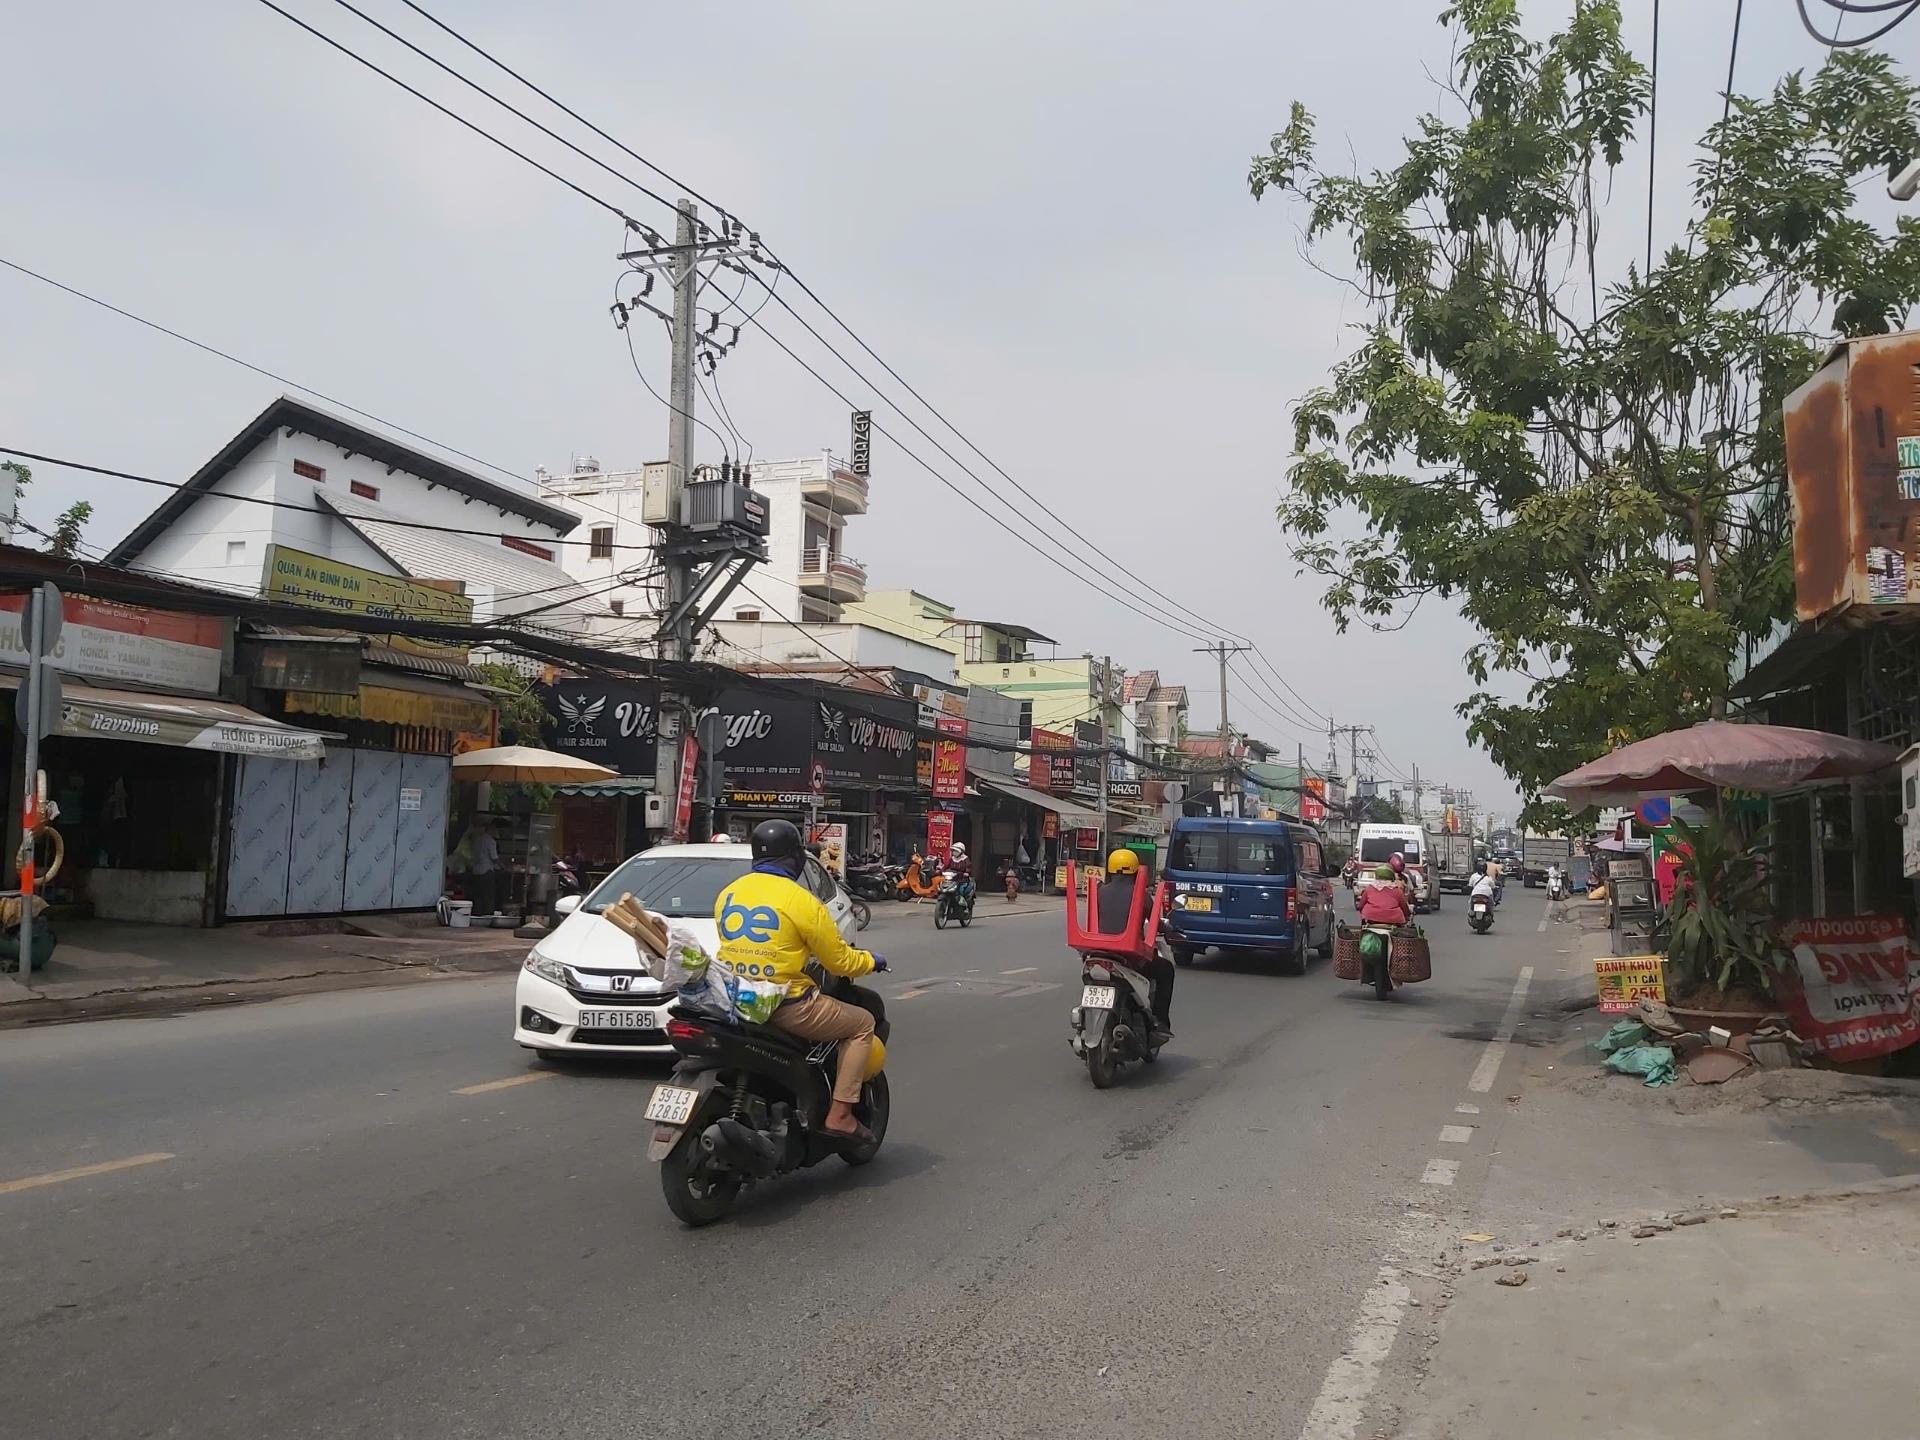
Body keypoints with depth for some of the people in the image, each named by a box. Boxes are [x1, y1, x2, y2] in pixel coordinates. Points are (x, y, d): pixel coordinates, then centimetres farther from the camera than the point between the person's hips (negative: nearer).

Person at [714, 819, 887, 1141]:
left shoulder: (727, 894, 7)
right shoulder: (801, 900, -11)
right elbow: (839, 961, -6)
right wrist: (871, 961, 15)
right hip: (785, 1005, -7)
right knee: (862, 1024, 10)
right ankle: (840, 1114, 2)